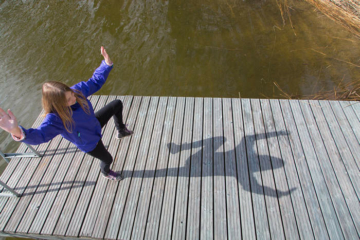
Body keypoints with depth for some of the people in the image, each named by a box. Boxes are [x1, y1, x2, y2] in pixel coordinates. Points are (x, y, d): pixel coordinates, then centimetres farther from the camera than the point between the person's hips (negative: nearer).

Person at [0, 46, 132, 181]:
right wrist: (18, 132, -78)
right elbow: (39, 135, -56)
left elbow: (95, 81, -12)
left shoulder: (77, 90, -24)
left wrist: (107, 64, -24)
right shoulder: (55, 119, -40)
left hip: (95, 124, 6)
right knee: (107, 159, 18)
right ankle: (105, 172, 60)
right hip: (89, 144, -6)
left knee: (117, 104, 10)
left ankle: (121, 131, 37)